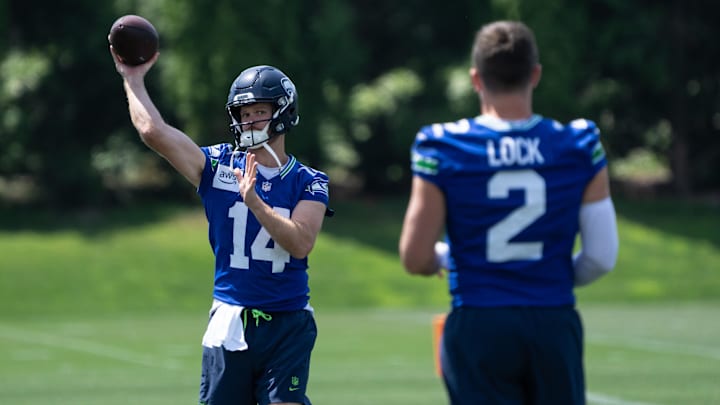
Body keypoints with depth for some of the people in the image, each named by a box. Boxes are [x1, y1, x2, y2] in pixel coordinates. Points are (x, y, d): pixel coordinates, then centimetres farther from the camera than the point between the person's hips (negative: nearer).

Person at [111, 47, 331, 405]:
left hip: (287, 326, -1)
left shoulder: (307, 182, 2)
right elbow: (153, 131, -3)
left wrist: (253, 200, -23)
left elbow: (301, 243, -15)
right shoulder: (219, 167, 4)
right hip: (229, 323, 1)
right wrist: (133, 80, 6)